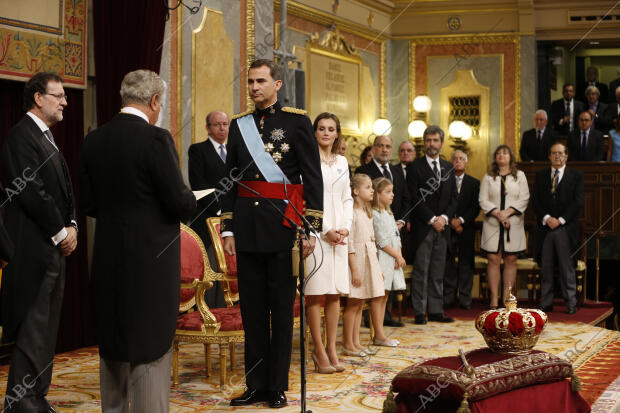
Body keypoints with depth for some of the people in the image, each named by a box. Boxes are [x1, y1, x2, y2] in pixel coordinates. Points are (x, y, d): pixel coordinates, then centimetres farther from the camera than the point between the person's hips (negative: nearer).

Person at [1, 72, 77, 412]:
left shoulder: (47, 137, 18)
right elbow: (31, 193, -18)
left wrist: (71, 225, 5)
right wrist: (61, 232, -12)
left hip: (55, 246, 10)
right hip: (35, 247, -9)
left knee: (46, 328, 12)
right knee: (33, 329, -6)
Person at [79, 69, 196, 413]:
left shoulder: (94, 140, 3)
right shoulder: (156, 139, -15)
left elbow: (89, 204, 7)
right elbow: (180, 203, -15)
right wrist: (191, 201, 7)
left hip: (108, 257, 6)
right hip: (151, 258, -6)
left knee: (112, 345, 17)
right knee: (151, 346, 2)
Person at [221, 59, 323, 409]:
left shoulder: (297, 121, -1)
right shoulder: (239, 124, 11)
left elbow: (313, 177, -4)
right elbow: (231, 179, 13)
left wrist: (312, 228, -9)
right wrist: (228, 229, 8)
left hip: (283, 223, -4)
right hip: (247, 227, 4)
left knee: (282, 308, 3)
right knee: (252, 308, 8)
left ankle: (277, 386, 13)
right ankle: (256, 384, 16)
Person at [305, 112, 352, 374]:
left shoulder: (342, 161, 16)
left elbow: (347, 198, 17)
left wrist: (345, 227, 0)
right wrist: (326, 230, -11)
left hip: (338, 233, 6)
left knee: (335, 292, 5)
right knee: (315, 292, -4)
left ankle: (332, 348, 9)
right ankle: (319, 351, 1)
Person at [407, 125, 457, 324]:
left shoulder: (448, 168, 15)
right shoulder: (414, 167, -1)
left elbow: (453, 198, 12)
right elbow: (415, 198, -7)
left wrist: (444, 217, -4)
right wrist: (432, 219, -12)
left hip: (442, 226, 5)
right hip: (422, 228, -4)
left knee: (438, 272, 7)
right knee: (420, 272, -4)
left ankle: (436, 311, 11)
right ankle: (419, 312, 0)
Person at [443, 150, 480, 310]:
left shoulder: (474, 183, 9)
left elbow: (476, 207, 2)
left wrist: (461, 220, -10)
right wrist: (451, 221, -10)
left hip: (467, 228, 1)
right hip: (448, 229, -1)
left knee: (466, 263, 0)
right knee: (448, 264, 0)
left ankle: (465, 299, 3)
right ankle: (448, 298, 5)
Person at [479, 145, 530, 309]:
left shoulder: (519, 176, 9)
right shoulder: (488, 177, 10)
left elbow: (524, 199, 0)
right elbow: (483, 200, 1)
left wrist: (508, 212, -13)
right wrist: (497, 214, -13)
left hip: (514, 224, 0)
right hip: (492, 224, 0)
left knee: (511, 260, 0)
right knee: (493, 260, -4)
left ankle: (507, 298, 4)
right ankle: (494, 299, -3)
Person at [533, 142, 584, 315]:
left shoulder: (576, 175, 6)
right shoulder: (540, 175, 13)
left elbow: (578, 202, -2)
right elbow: (536, 201, 6)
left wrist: (560, 220, -10)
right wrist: (546, 218, -9)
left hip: (566, 228, -2)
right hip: (545, 228, 2)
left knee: (567, 267, -1)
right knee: (545, 267, 3)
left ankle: (571, 304, 3)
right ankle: (546, 303, 7)